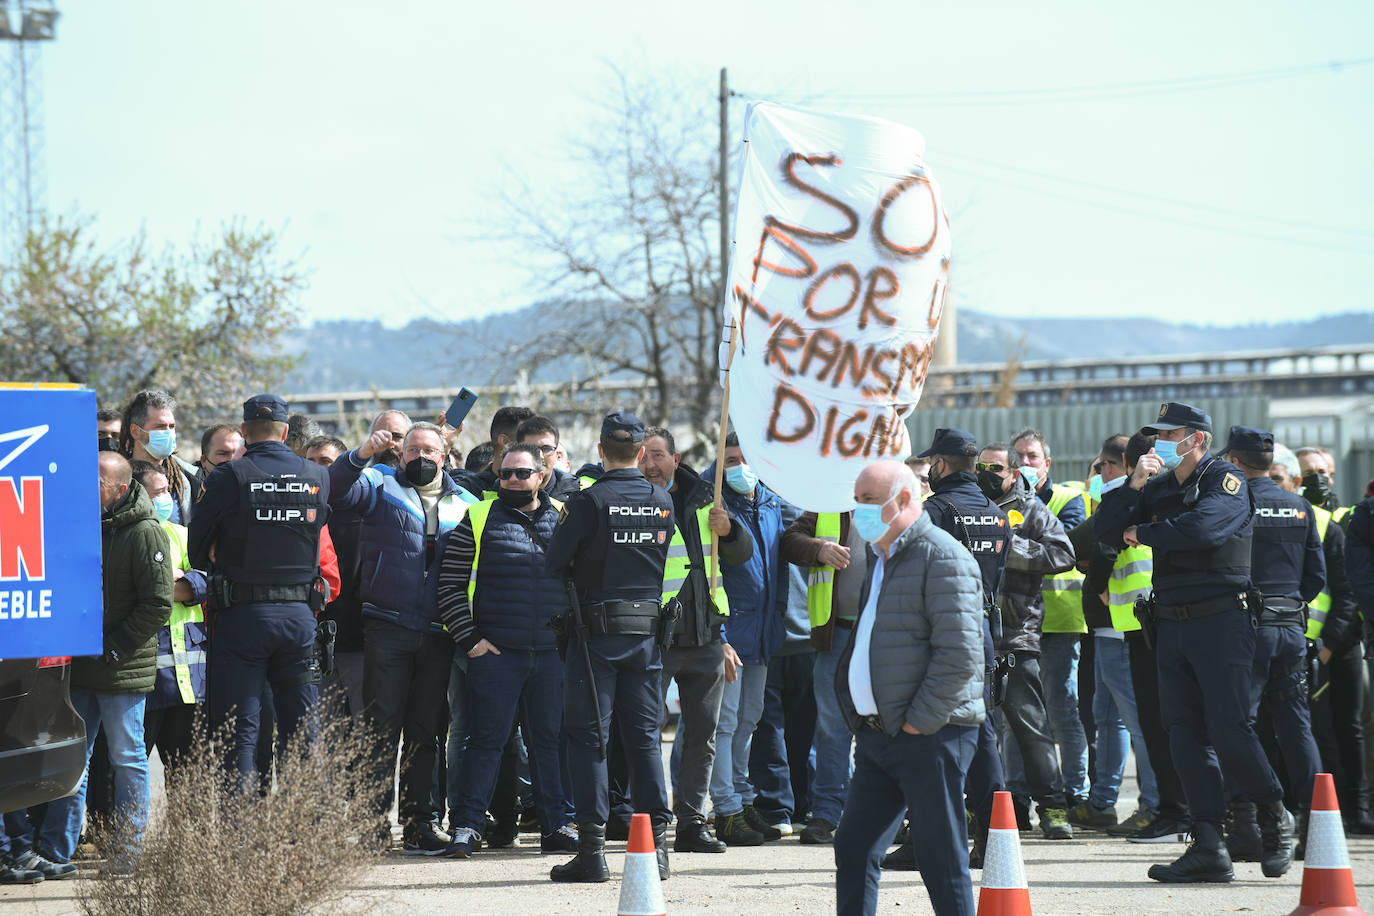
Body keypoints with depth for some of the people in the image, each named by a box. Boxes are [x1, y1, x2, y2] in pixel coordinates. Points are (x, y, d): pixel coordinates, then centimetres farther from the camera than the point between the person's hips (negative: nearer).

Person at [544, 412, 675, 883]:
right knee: (644, 737, 9)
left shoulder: (589, 501, -11)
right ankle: (656, 846, 7)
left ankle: (592, 848, -3)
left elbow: (554, 563, -9)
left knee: (587, 737, 1)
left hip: (596, 631, -4)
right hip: (648, 630, 4)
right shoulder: (662, 502, 3)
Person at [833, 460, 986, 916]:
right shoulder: (881, 558, 19)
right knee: (854, 848, 6)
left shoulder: (941, 557, -11)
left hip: (929, 735, -9)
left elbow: (960, 654, -19)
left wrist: (919, 721, -16)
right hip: (877, 733, 9)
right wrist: (858, 714, 17)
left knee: (941, 861, -4)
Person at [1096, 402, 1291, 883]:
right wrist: (1134, 485, -4)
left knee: (1228, 729, -10)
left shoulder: (1225, 480, -4)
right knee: (1186, 735, 2)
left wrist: (1142, 533, -7)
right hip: (1172, 623, 7)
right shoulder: (1159, 486, 16)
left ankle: (1275, 818, 11)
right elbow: (1106, 531, 11)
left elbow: (1201, 527, -22)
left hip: (1222, 621, -7)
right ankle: (1208, 848, 2)